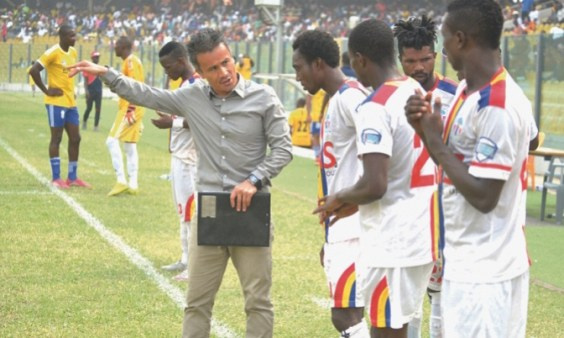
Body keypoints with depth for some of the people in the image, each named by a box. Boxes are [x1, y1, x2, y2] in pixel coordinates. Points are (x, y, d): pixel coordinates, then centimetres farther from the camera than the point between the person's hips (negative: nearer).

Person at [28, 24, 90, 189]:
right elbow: (33, 70, -19)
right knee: (56, 138, -3)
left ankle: (72, 177, 15)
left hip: (71, 102, 8)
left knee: (75, 138, 8)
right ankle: (56, 178, 2)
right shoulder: (53, 52, -15)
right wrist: (46, 90, -15)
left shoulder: (73, 52, 10)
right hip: (56, 102, -8)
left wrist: (71, 90, 14)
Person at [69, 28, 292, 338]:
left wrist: (254, 180, -17)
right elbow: (145, 95, 12)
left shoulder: (263, 98, -5)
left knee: (258, 300, 4)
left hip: (250, 213, -3)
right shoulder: (192, 98, 3)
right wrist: (106, 74, 4)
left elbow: (283, 148, -5)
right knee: (197, 301, 10)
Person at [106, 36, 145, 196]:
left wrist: (131, 109, -26)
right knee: (130, 146, 11)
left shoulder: (131, 61, -12)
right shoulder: (130, 61, 18)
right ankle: (133, 185, 11)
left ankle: (121, 181, -16)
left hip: (129, 109, -10)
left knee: (112, 141, -12)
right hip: (131, 109, 10)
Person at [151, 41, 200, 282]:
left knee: (191, 211, -8)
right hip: (179, 156, 10)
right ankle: (186, 259, 21)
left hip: (189, 159, -10)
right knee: (183, 210, 14)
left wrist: (172, 123, -20)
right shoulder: (185, 84, 14)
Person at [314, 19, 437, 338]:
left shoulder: (375, 108, -18)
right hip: (422, 233, 9)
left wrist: (340, 199, -5)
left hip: (392, 240, -9)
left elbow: (375, 185, -25)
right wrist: (357, 203, 19)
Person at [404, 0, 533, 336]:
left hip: (484, 270, -10)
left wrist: (435, 141, -15)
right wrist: (427, 128, 1)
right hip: (468, 261, 10)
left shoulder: (499, 107, -22)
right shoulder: (467, 91, 8)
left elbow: (483, 196, -23)